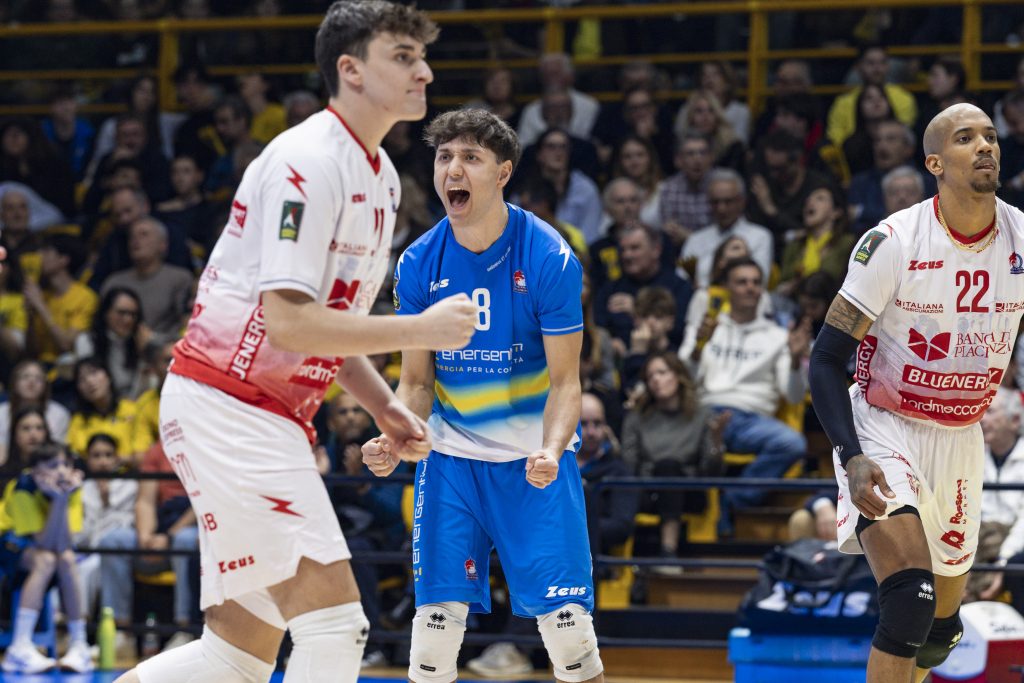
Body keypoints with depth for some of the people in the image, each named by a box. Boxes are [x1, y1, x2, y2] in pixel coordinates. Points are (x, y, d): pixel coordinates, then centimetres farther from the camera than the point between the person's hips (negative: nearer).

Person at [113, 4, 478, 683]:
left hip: (272, 416, 10)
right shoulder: (310, 161, -16)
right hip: (227, 403, -10)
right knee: (336, 623, -14)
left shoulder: (381, 177, 15)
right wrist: (422, 329, -20)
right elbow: (285, 320, -22)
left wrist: (382, 404, 13)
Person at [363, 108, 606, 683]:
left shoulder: (549, 257, -13)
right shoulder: (419, 264, -4)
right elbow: (416, 382, 4)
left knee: (563, 616, -8)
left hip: (536, 452, -2)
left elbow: (564, 381, -11)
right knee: (438, 614, -6)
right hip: (452, 452, 2)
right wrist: (394, 440, -16)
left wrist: (551, 450, -29)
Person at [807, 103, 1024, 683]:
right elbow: (827, 360, -15)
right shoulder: (893, 242, -18)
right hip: (885, 430, -5)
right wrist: (852, 458, -27)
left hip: (962, 439, 5)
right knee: (911, 597, -27)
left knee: (942, 625, 13)